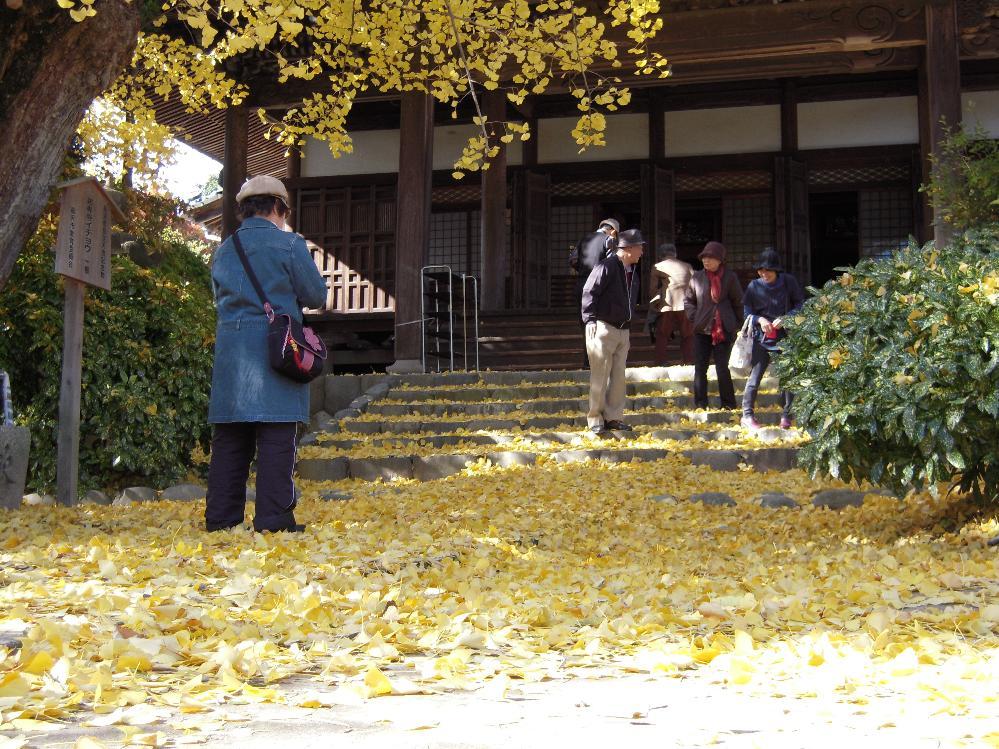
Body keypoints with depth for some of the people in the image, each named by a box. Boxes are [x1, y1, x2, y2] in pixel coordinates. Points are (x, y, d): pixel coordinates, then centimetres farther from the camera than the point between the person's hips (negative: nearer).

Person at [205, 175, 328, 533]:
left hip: (230, 351, 5)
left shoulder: (224, 250, 14)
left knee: (229, 438, 8)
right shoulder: (288, 244, -3)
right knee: (276, 439, -4)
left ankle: (221, 516, 9)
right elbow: (316, 295, 2)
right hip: (276, 352, -5)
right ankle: (273, 517, -6)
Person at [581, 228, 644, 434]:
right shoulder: (607, 267, -12)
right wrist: (590, 319, -23)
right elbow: (589, 292, -16)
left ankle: (612, 417, 15)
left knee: (618, 376, 8)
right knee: (600, 376, -5)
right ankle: (595, 420, 1)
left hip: (623, 330, 8)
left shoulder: (633, 271, 14)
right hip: (603, 328, -8)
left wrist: (629, 329, 23)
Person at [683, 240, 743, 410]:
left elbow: (738, 302, 8)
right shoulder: (697, 278, 4)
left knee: (722, 368, -3)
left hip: (724, 331, -3)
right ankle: (700, 404, 10)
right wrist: (694, 318, 3)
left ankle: (728, 403, 7)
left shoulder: (730, 277, -1)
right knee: (700, 368, 3)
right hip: (702, 330, 3)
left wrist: (736, 324, 5)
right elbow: (688, 300, 16)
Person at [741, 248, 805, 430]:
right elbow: (746, 311, 5)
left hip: (786, 336, 0)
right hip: (761, 337, 0)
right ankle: (747, 415, 3)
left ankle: (786, 415, 12)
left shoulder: (789, 282, -4)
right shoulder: (754, 286, -1)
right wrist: (759, 319, -14)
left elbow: (800, 305, 2)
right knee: (755, 375, -3)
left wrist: (785, 318, -14)